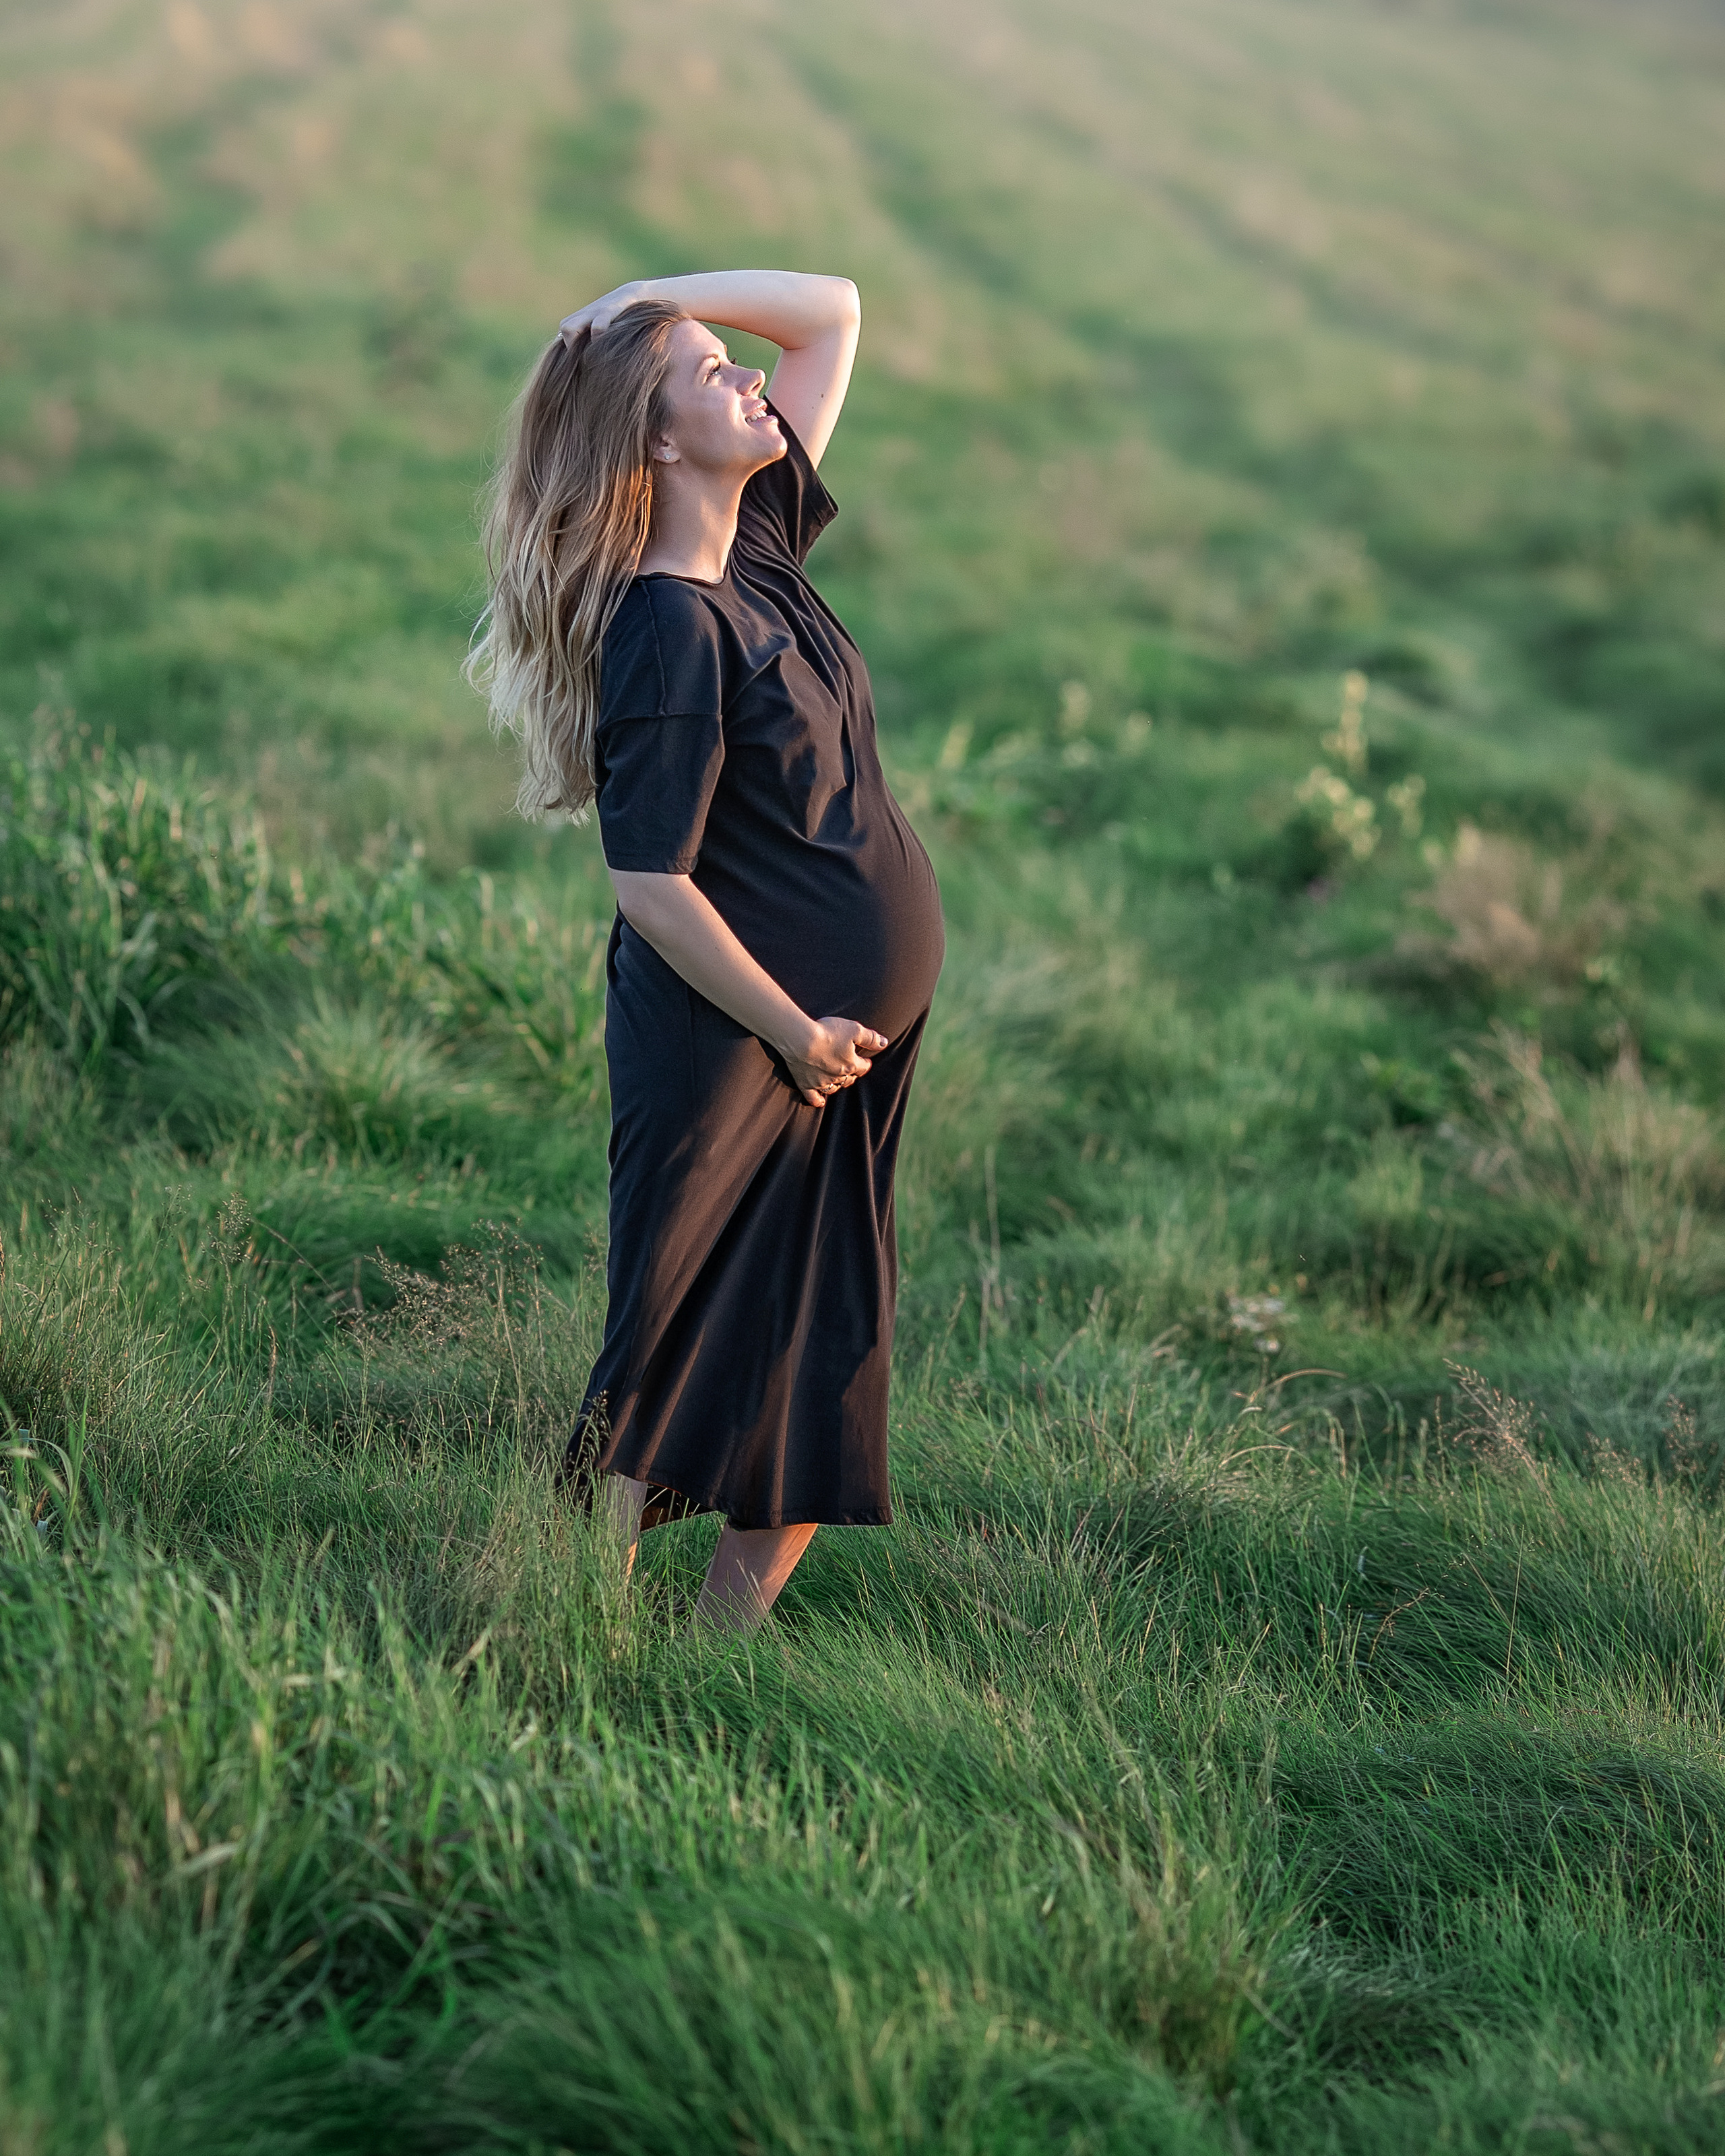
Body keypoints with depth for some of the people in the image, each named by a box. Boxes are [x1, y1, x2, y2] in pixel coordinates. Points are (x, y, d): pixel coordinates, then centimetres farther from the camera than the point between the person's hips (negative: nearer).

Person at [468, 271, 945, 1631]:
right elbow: (652, 883, -21)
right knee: (676, 1375, 0)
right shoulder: (672, 630, -20)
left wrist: (651, 301, -1)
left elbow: (833, 314, 13)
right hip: (730, 1053, -9)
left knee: (824, 1380, 11)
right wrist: (796, 1032, -13)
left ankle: (732, 1640, 20)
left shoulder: (758, 543, 5)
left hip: (846, 1034, 9)